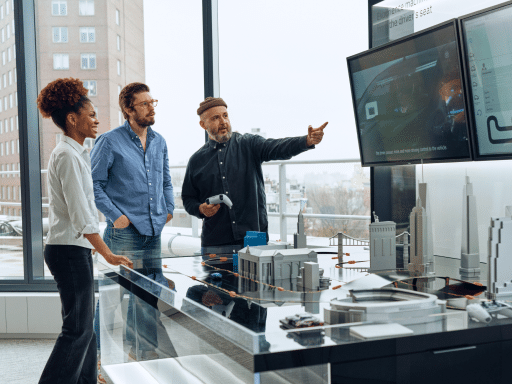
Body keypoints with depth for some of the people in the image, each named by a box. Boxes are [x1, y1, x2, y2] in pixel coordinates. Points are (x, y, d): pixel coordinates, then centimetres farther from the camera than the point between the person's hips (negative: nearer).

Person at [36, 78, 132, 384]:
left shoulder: (76, 153, 16)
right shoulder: (68, 155, -15)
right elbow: (81, 216, -20)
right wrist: (108, 254, -19)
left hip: (74, 249, 10)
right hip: (70, 250, -10)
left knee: (85, 323, 14)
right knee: (77, 328, -7)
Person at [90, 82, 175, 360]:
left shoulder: (159, 142, 13)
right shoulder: (110, 142, -6)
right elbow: (93, 184, -6)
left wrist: (169, 207, 12)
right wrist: (115, 215, -11)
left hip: (153, 230, 6)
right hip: (124, 231, -6)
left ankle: (145, 349, 26)